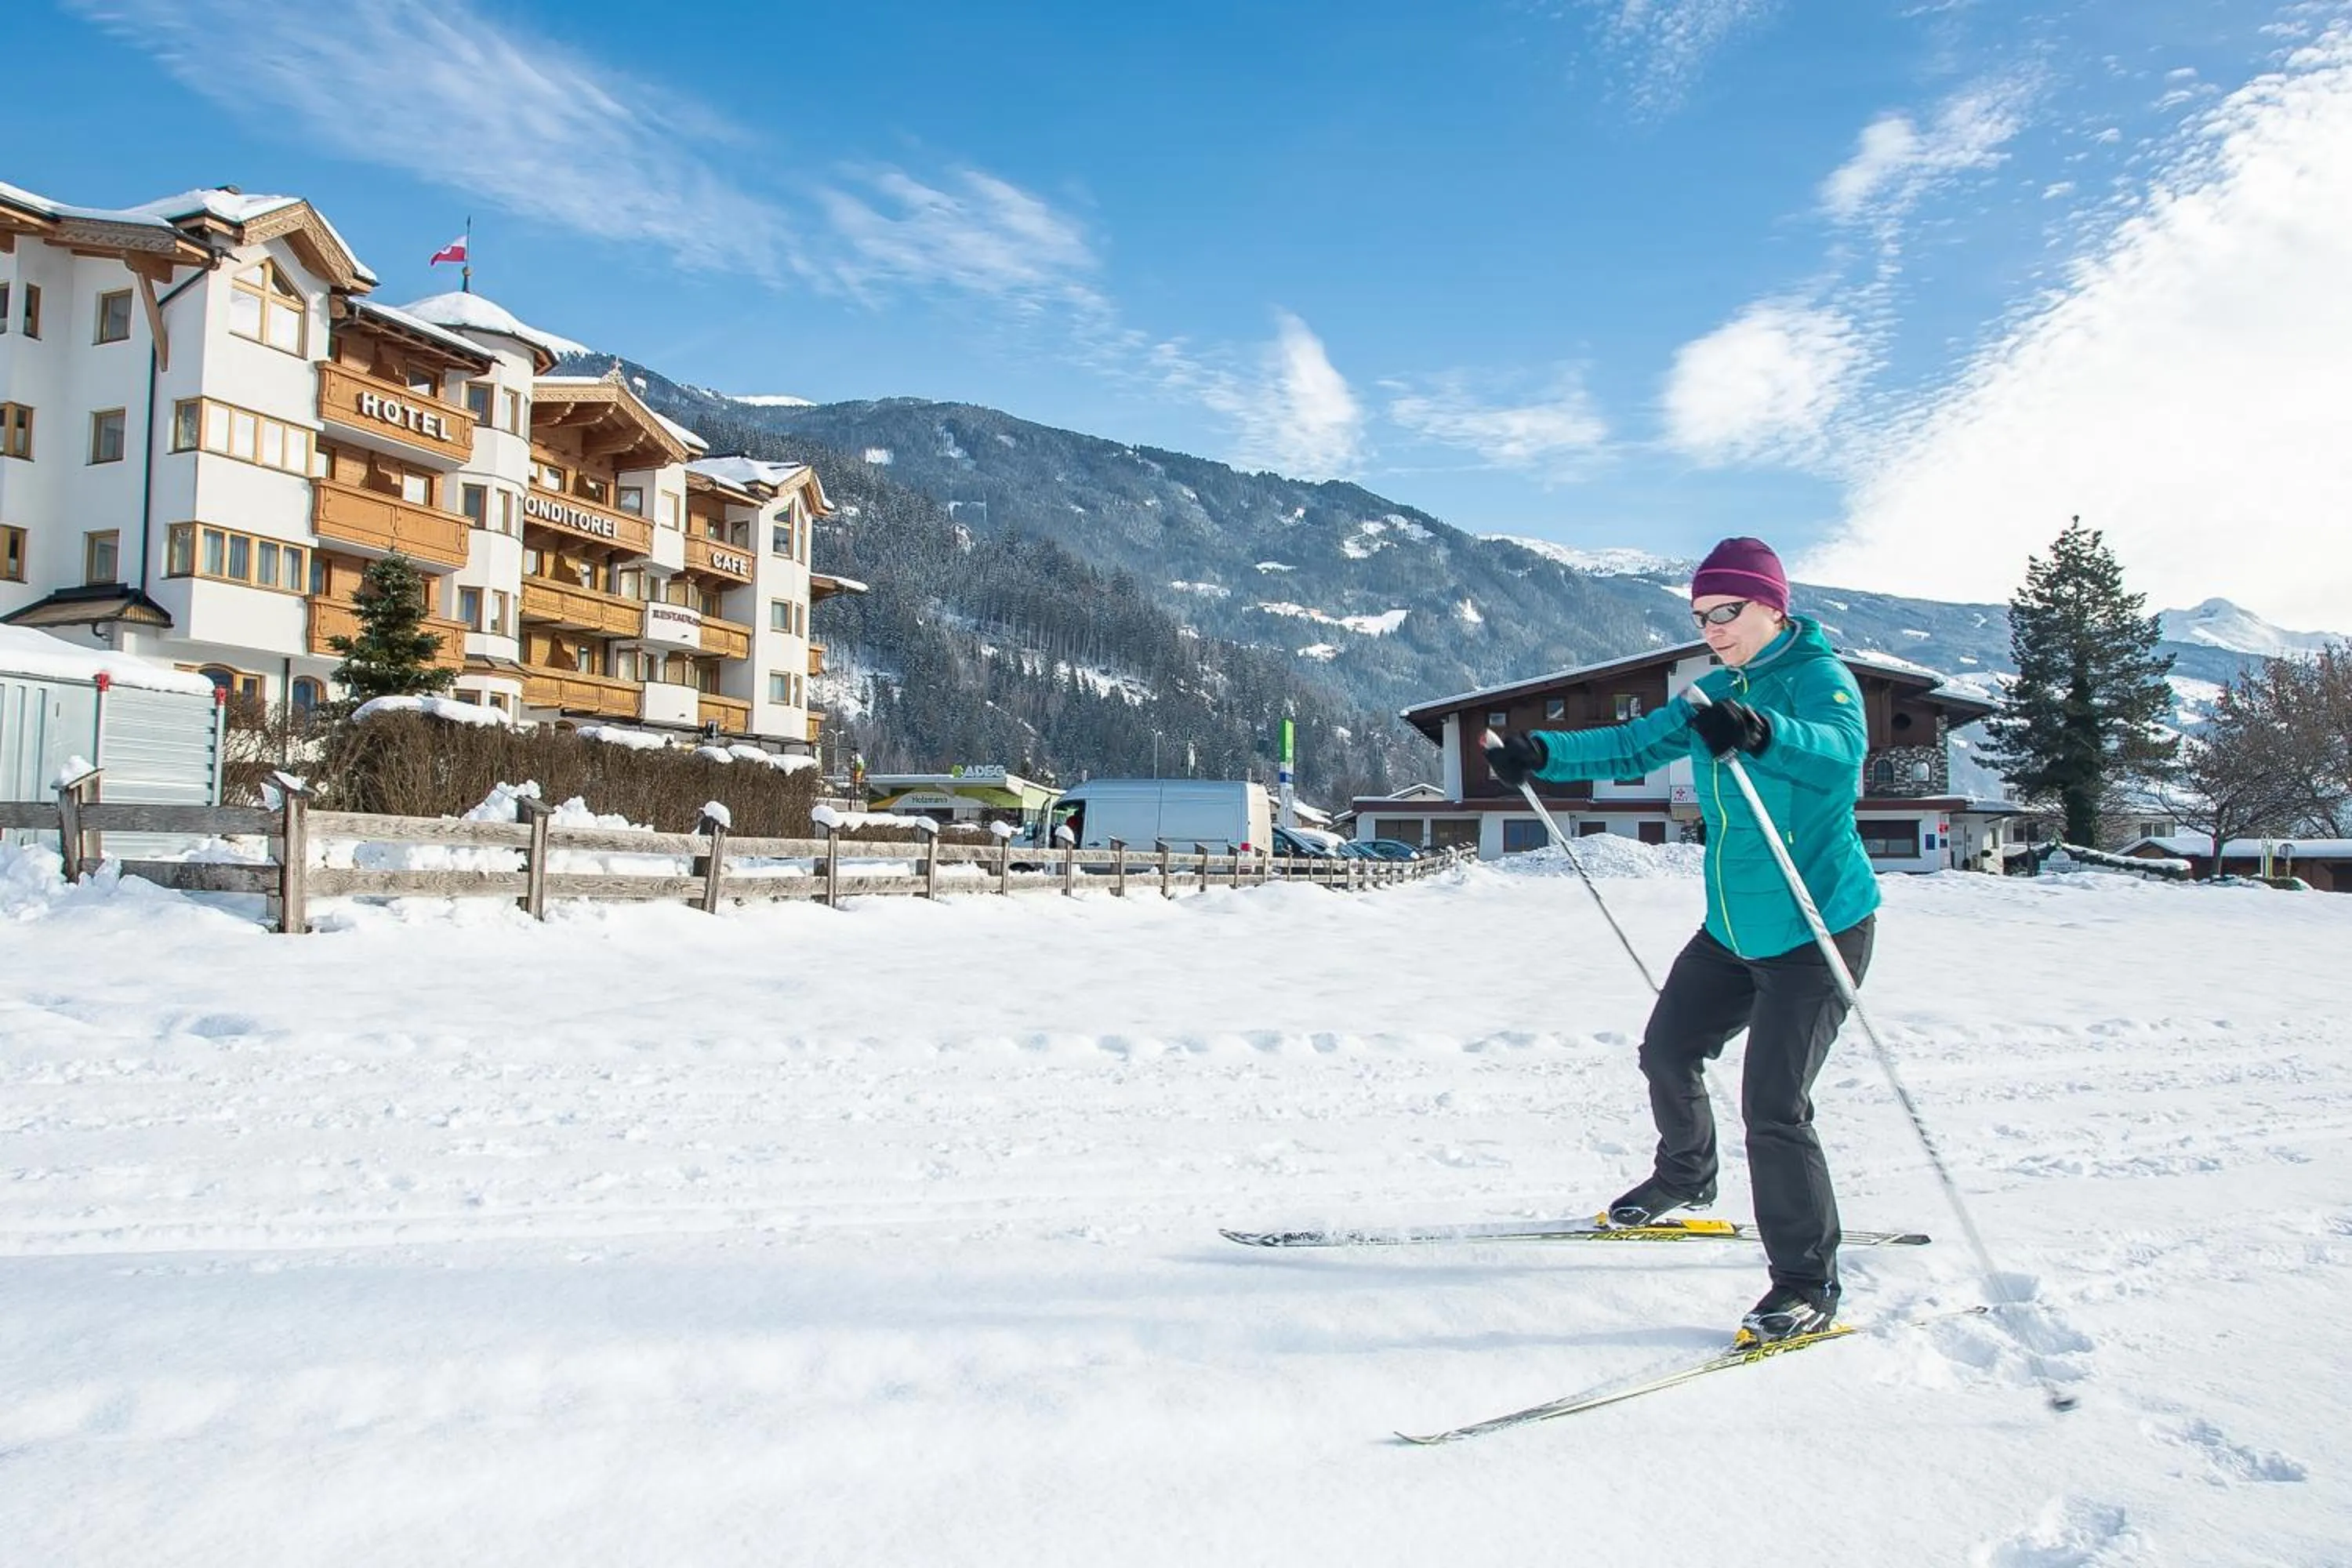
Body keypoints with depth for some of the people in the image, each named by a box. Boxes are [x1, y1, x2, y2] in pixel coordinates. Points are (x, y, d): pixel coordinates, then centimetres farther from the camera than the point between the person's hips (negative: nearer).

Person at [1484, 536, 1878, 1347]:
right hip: (1733, 929, 8)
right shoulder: (1717, 692, 8)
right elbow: (1635, 745, 10)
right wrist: (1544, 753, -4)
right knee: (1668, 1051, 19)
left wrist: (1761, 733, -57)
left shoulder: (1819, 677, -16)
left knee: (1773, 1106, -14)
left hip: (1820, 931, -8)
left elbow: (1840, 753, -37)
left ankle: (1807, 1285, 0)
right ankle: (1686, 1175, 46)